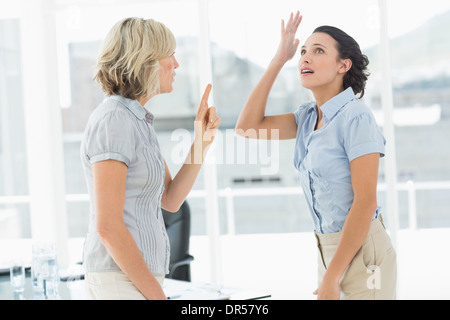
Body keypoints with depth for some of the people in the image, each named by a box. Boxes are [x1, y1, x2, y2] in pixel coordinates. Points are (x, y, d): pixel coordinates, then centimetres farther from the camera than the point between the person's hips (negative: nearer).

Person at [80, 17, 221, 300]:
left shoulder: (137, 121, 14)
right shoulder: (112, 122, -16)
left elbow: (170, 200, 14)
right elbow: (107, 225, -20)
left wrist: (202, 140, 3)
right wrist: (157, 296, -16)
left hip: (137, 276, 10)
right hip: (123, 281, -10)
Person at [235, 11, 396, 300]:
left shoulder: (356, 117, -16)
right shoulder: (309, 117, 7)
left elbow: (365, 202, -20)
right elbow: (247, 127, 1)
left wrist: (330, 279, -18)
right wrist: (278, 60, -1)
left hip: (362, 252, -7)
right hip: (330, 250, 8)